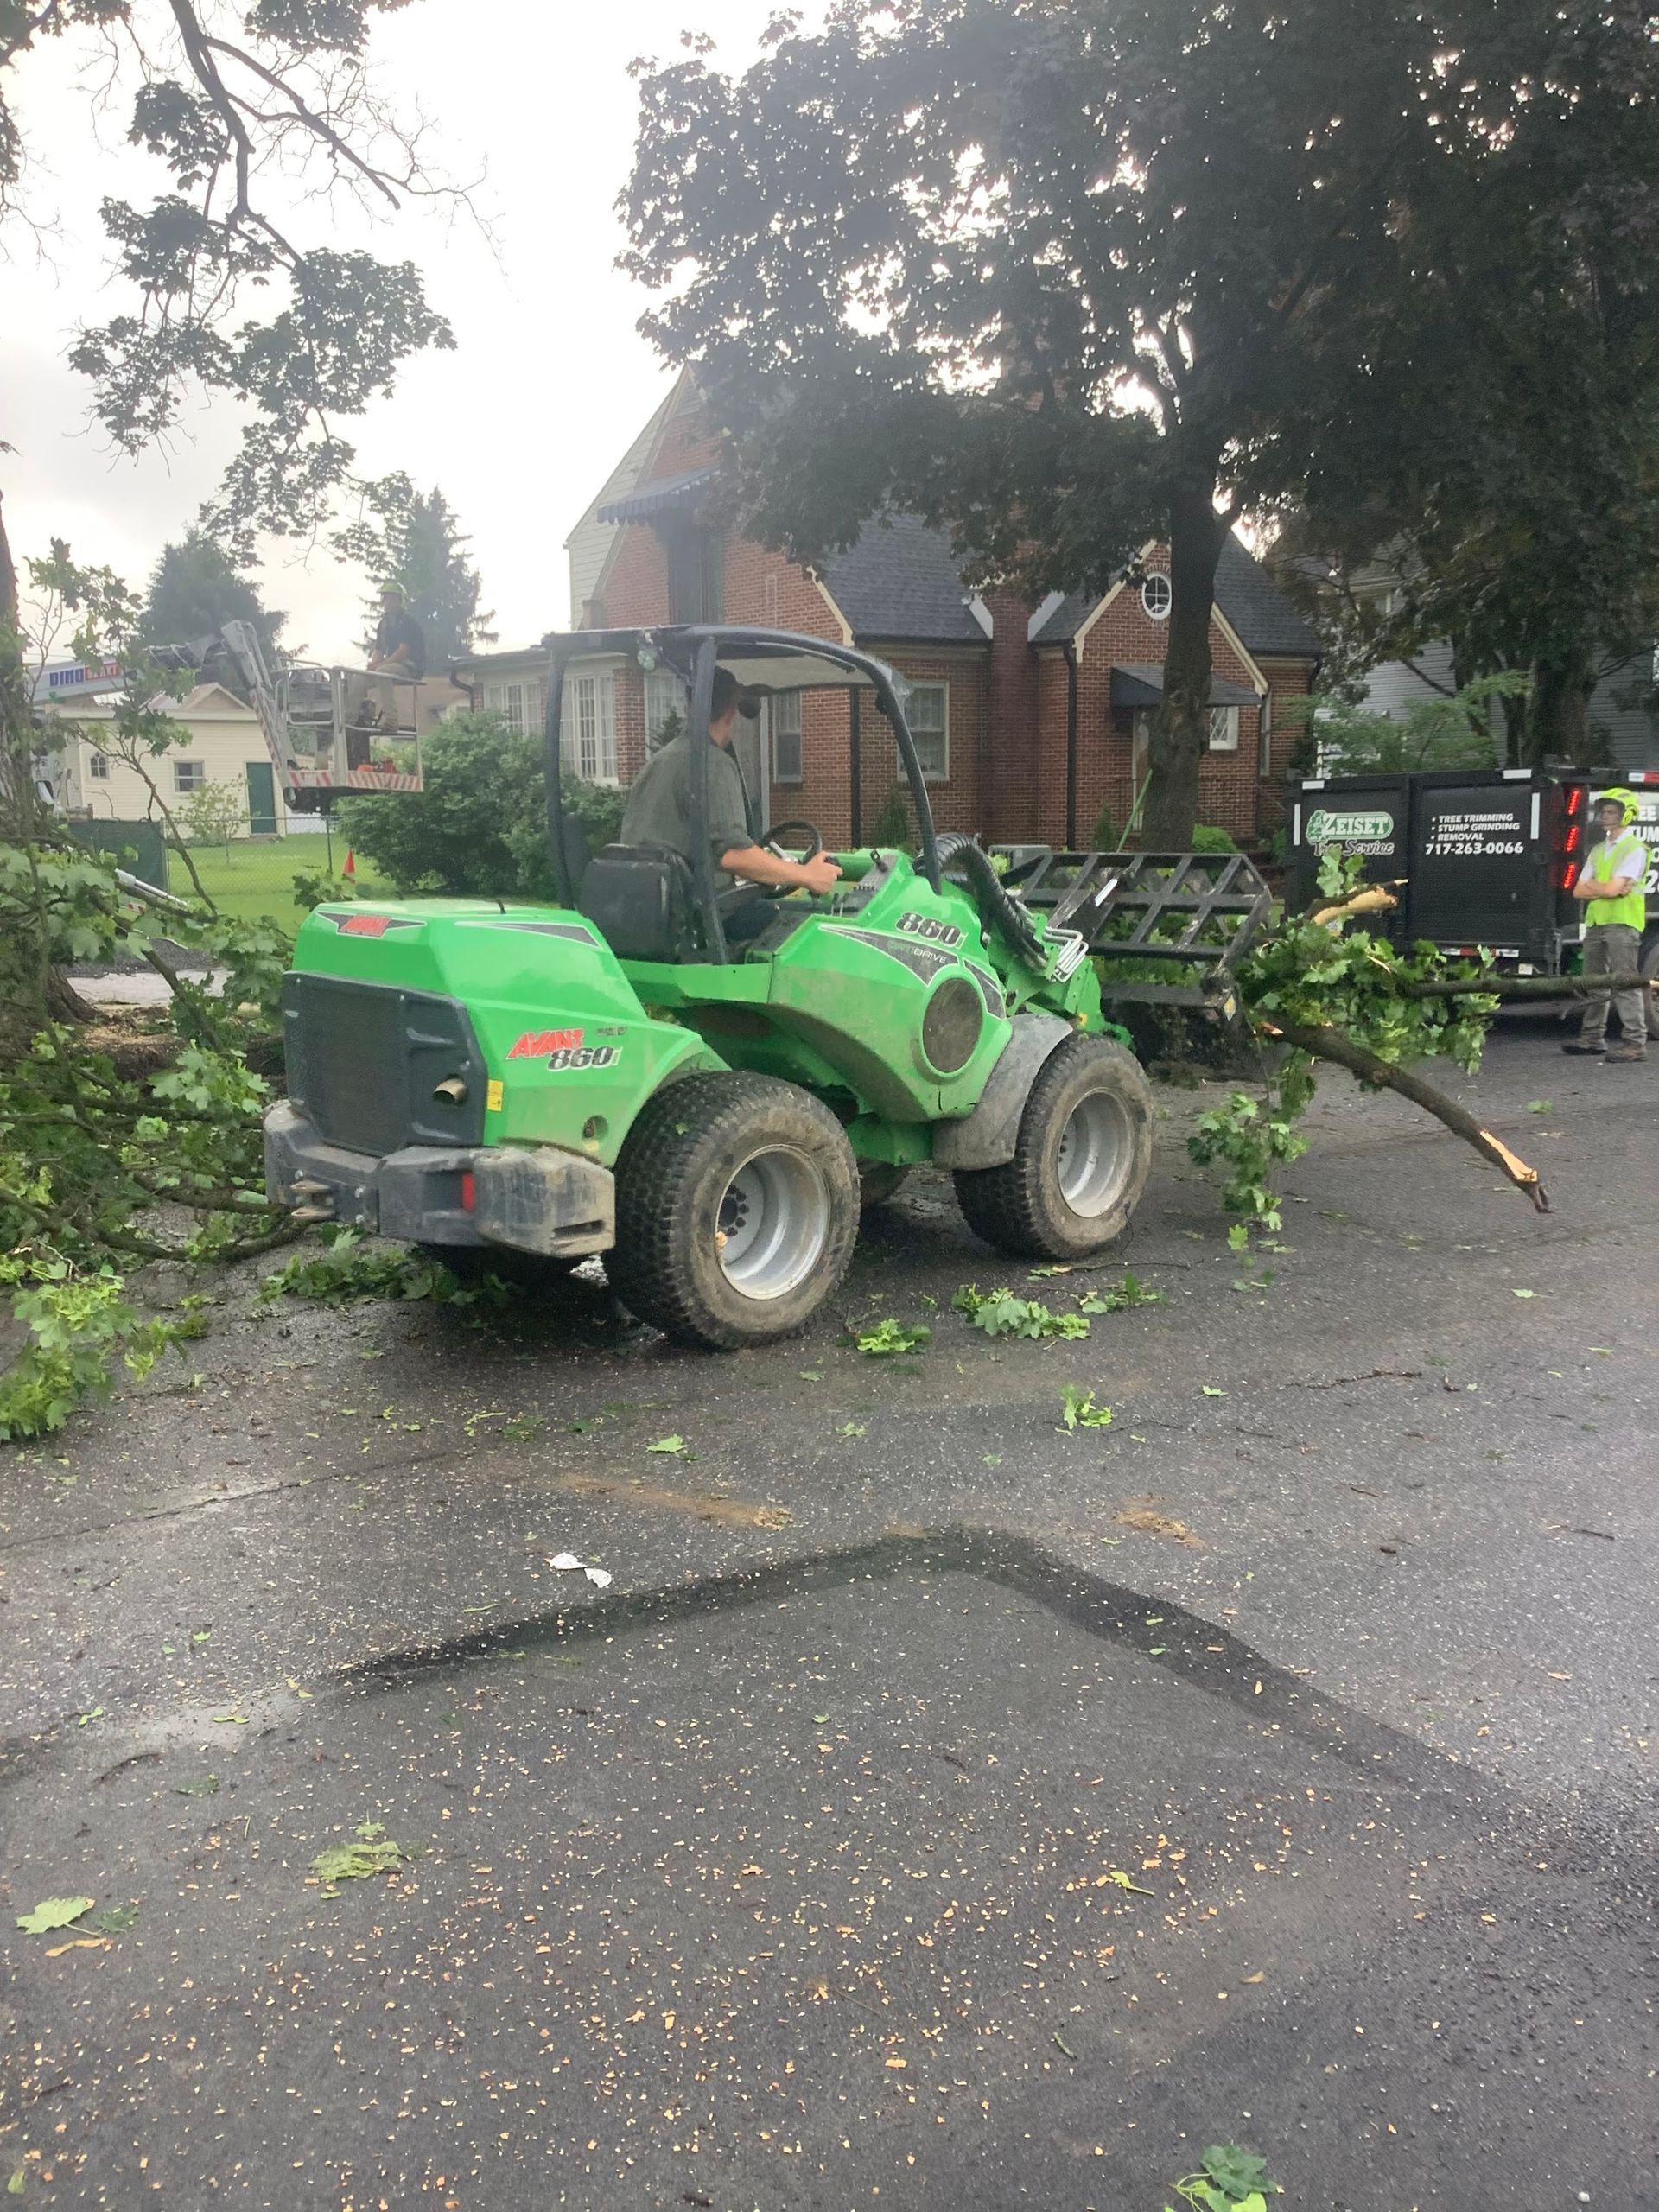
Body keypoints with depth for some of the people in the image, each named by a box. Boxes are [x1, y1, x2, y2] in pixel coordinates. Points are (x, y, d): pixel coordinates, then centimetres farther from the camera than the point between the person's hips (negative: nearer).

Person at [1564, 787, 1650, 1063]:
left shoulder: (1634, 849, -5)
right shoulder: (1598, 850, 19)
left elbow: (1613, 889, -17)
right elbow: (1579, 891, 12)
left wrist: (1591, 886, 2)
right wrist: (1604, 888, -4)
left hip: (1622, 923, -8)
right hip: (1596, 922, 8)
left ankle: (1636, 1042, -12)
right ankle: (1593, 1037, 18)